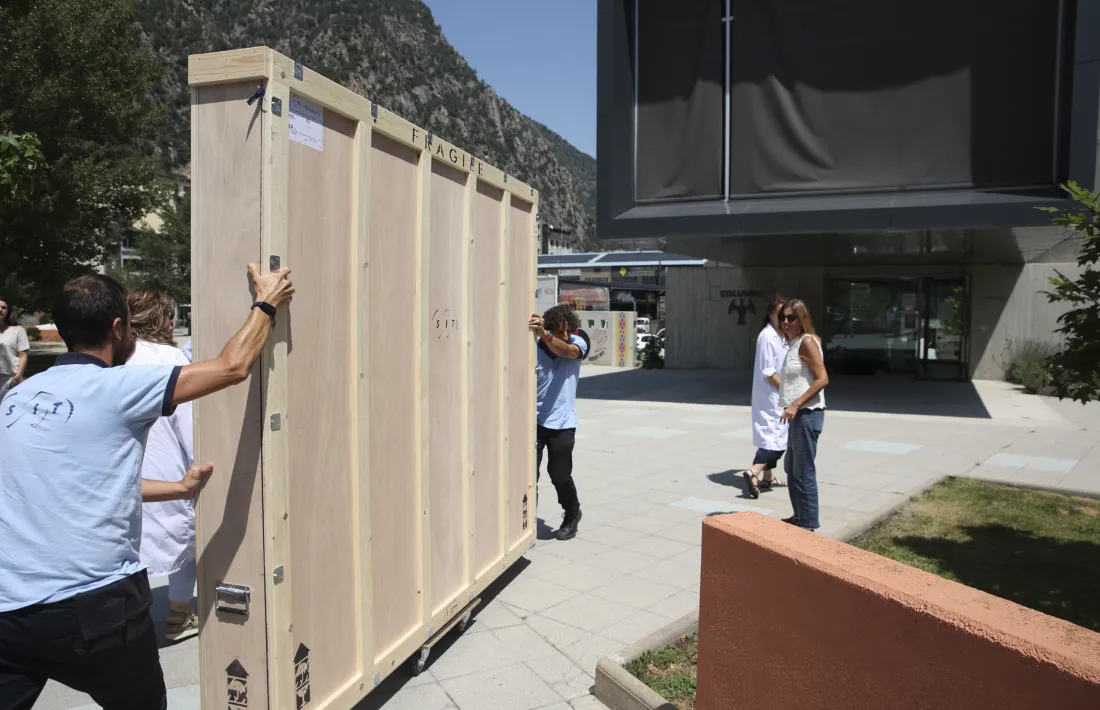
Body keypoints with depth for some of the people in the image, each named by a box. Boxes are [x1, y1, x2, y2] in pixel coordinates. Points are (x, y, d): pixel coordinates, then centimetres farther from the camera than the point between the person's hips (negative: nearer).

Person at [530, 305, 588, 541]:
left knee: (559, 474, 5)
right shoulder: (535, 348, -5)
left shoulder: (577, 343, -5)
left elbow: (566, 351, -30)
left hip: (562, 423, -1)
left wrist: (544, 335, -47)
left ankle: (572, 515, 31)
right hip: (535, 419, 1)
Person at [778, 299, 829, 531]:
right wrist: (792, 406, 13)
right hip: (797, 415, 10)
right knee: (791, 468, 19)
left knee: (804, 471, -4)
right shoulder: (793, 343, 16)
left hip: (807, 414, -10)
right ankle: (799, 516, 32)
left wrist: (796, 404, -23)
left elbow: (822, 379, -19)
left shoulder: (807, 341, -12)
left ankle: (809, 523, 5)